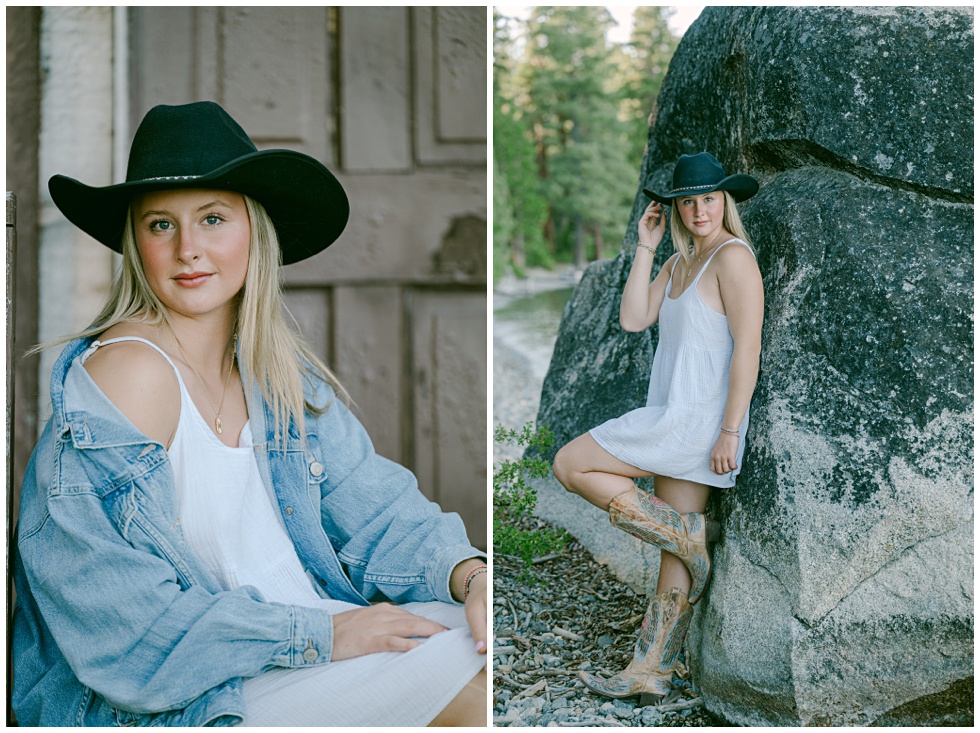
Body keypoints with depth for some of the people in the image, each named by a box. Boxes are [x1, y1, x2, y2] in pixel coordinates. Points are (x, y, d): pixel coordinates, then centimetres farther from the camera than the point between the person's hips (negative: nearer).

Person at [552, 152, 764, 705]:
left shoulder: (733, 257, -12)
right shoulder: (680, 262, 16)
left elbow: (748, 348, -17)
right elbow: (633, 319, 6)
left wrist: (729, 431, -20)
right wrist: (645, 248, 2)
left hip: (695, 418, -9)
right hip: (674, 420, 9)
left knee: (570, 465, -6)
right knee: (677, 550, 10)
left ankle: (691, 534, -3)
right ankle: (651, 673, 16)